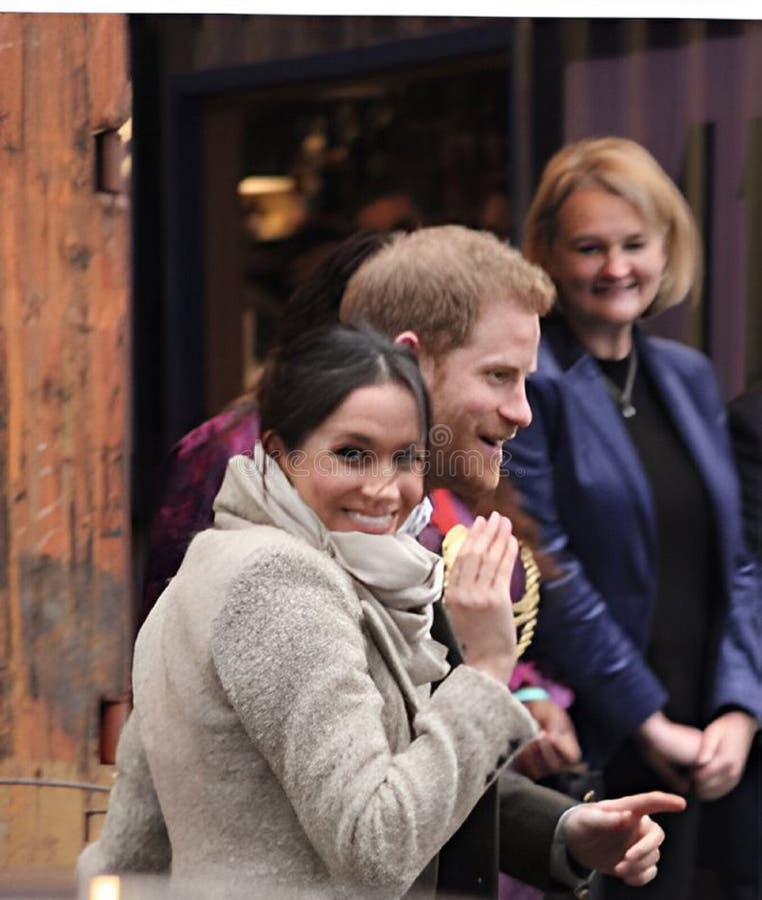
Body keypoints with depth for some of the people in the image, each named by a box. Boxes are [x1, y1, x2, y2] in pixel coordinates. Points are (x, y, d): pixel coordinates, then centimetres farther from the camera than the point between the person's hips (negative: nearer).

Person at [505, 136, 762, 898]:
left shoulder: (688, 377, 13)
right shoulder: (531, 381, -9)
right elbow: (546, 572, -14)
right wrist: (650, 723, -12)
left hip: (688, 750, 6)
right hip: (581, 747, -6)